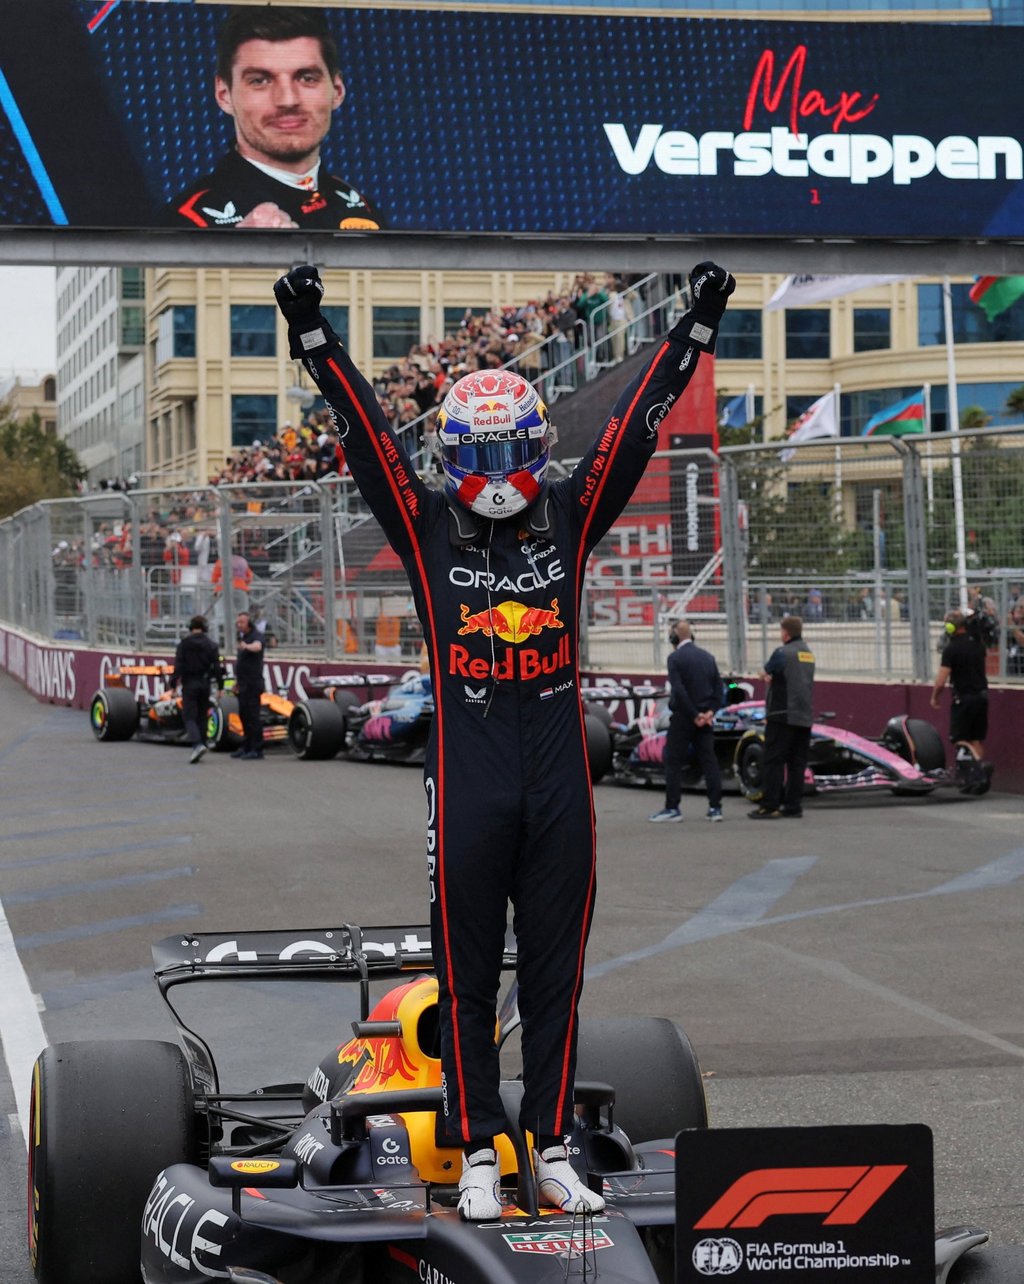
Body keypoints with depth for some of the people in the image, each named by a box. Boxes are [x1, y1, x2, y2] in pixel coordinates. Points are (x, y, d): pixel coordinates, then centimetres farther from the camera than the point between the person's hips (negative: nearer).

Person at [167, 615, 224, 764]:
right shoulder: (211, 644, 3)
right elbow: (217, 666, 0)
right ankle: (201, 744, 14)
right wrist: (220, 686, 5)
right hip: (205, 683, 3)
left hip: (189, 683, -3)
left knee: (189, 716, -4)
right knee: (202, 716, 13)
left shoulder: (184, 643, -5)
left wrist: (173, 684, -6)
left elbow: (178, 665, -10)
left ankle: (197, 744, -25)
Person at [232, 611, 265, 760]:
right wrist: (237, 680, 25)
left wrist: (247, 646, -57)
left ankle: (256, 749, -8)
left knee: (252, 715, -9)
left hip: (252, 684, -9)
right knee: (243, 715, 12)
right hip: (243, 684, 9)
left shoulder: (256, 636, -10)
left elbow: (257, 646, -35)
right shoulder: (242, 637, 18)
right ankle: (246, 746, 19)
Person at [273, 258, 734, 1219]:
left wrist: (695, 329, 2)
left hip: (560, 783, 2)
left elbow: (635, 426, 6)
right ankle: (478, 1157, 14)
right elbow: (366, 433, -3)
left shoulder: (570, 519, 7)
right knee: (467, 977, 5)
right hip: (467, 785, -2)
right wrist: (312, 338, -10)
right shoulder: (427, 527, 3)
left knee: (555, 975, 9)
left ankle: (552, 1151, 18)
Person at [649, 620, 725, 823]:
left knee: (673, 762, 2)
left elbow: (678, 690, -19)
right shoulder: (707, 656, 8)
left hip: (683, 717, -6)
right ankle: (715, 808, 5)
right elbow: (719, 686, 4)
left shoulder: (675, 658, -11)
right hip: (705, 718, 6)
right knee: (709, 761, 7)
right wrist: (710, 711, -2)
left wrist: (694, 715, -13)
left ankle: (672, 808, 1)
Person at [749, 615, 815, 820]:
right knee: (797, 763, 8)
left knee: (772, 762, -4)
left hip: (783, 716, -7)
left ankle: (769, 806, -6)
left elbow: (767, 674, -1)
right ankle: (794, 806, 7)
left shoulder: (783, 652, -10)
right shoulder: (807, 653, 14)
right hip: (804, 717, 7)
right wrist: (771, 676, 5)